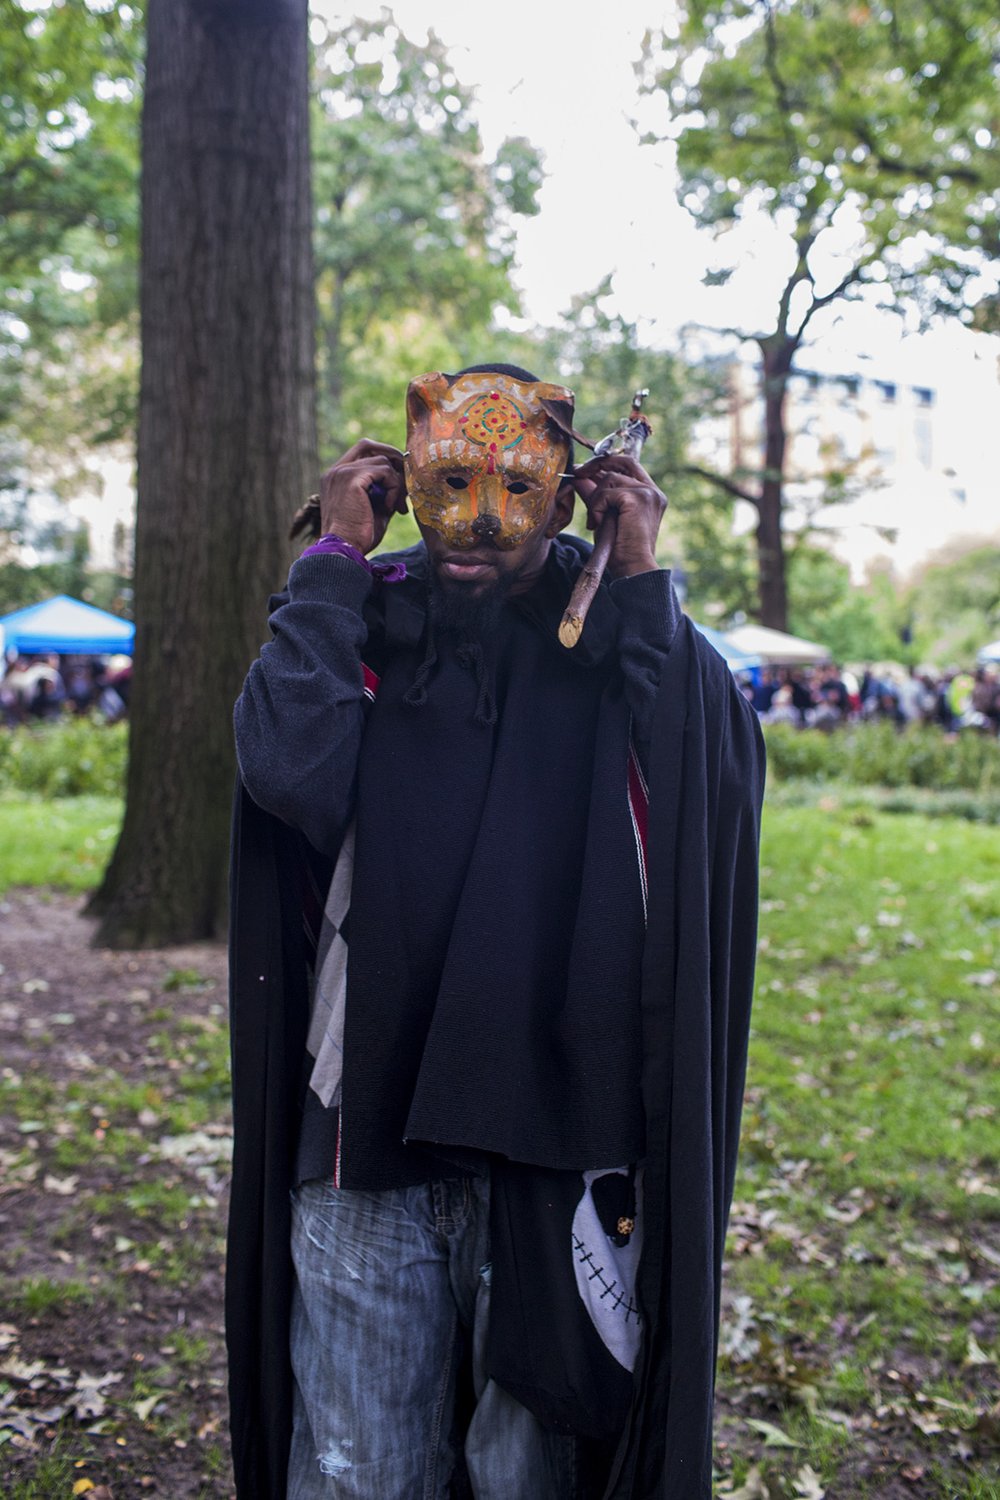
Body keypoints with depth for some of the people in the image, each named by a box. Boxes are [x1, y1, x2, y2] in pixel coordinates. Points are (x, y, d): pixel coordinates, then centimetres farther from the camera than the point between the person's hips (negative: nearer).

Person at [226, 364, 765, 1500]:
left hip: (554, 1132, 0)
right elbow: (290, 767, -17)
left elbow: (722, 781, -15)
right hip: (365, 1126, 1)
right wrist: (337, 555, -9)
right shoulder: (366, 619, 3)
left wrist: (642, 579, -12)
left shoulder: (613, 631, 2)